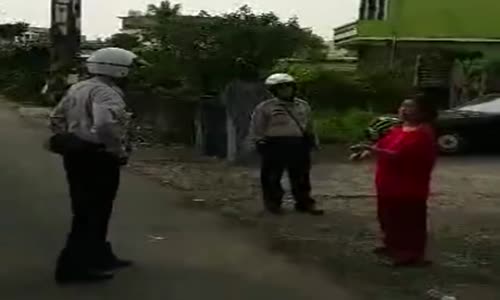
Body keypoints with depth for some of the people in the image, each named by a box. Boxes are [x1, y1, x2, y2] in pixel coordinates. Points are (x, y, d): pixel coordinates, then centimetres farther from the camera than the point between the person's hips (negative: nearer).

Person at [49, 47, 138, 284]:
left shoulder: (77, 88, 14)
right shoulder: (106, 93, -18)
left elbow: (57, 118, 19)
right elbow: (106, 124, -34)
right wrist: (120, 151, -21)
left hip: (77, 156, 10)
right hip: (97, 159, -10)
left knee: (88, 210, 19)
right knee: (92, 213, -1)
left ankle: (99, 256, 32)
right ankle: (74, 266, 4)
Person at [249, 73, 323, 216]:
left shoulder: (303, 106, 14)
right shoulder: (265, 107, -1)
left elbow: (309, 127, 22)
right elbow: (256, 128, 1)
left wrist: (313, 140, 17)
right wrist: (259, 142, -7)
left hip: (299, 145, 4)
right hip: (274, 145, -3)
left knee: (301, 176, 10)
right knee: (272, 177, 2)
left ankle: (304, 202, 20)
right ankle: (273, 203, 16)